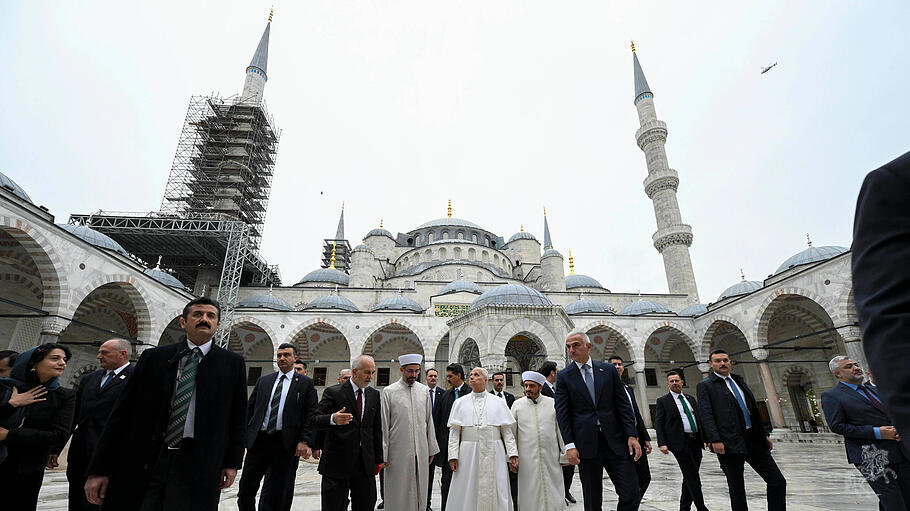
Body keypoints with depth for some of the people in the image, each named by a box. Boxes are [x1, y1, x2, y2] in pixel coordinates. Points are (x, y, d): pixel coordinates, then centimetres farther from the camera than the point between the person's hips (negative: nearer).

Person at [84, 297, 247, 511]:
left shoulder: (233, 363, 2)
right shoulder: (153, 357, 5)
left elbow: (237, 418, 4)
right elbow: (122, 412, 5)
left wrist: (232, 463, 1)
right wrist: (99, 468, 2)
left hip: (195, 468, -1)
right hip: (142, 463, 1)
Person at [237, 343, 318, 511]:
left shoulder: (305, 383, 2)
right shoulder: (263, 381, 13)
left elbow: (311, 415, -4)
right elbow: (250, 409, 13)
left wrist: (305, 441, -13)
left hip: (285, 444, -3)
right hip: (258, 440, 3)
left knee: (280, 495, 7)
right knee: (245, 490, 6)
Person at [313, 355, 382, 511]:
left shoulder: (374, 395, 9)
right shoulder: (332, 392, -5)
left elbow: (377, 429, 12)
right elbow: (316, 421, -12)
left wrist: (378, 459, 11)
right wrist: (332, 419, -33)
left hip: (365, 463, 4)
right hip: (337, 462, -4)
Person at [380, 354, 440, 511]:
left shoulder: (424, 390, 7)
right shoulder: (389, 392, -4)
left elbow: (429, 421, 11)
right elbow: (384, 425, -3)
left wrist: (432, 448, 10)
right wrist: (383, 455, -5)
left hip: (421, 451, 3)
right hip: (398, 452, -3)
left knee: (420, 492, 10)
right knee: (398, 493, 4)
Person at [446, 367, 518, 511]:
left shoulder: (499, 402, 7)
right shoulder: (460, 403, 8)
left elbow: (507, 431, 4)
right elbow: (454, 431, 3)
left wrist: (512, 454, -4)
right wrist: (453, 455, -5)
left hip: (493, 454, 0)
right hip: (468, 454, 1)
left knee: (495, 493, 3)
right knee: (468, 493, 4)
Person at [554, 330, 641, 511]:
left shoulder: (608, 370, 7)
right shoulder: (564, 376, 2)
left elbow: (623, 405, 6)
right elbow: (562, 413, -2)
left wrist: (632, 435, -4)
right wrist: (570, 445, -10)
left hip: (615, 441, 2)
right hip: (586, 445, -1)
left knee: (631, 494, 1)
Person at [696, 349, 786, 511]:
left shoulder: (739, 380, 17)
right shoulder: (705, 385, -4)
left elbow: (753, 408, 21)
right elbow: (706, 415, -11)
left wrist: (764, 433, 16)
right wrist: (715, 440, -21)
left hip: (754, 439, 6)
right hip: (730, 443, -6)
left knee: (778, 482, 7)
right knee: (737, 490, 3)